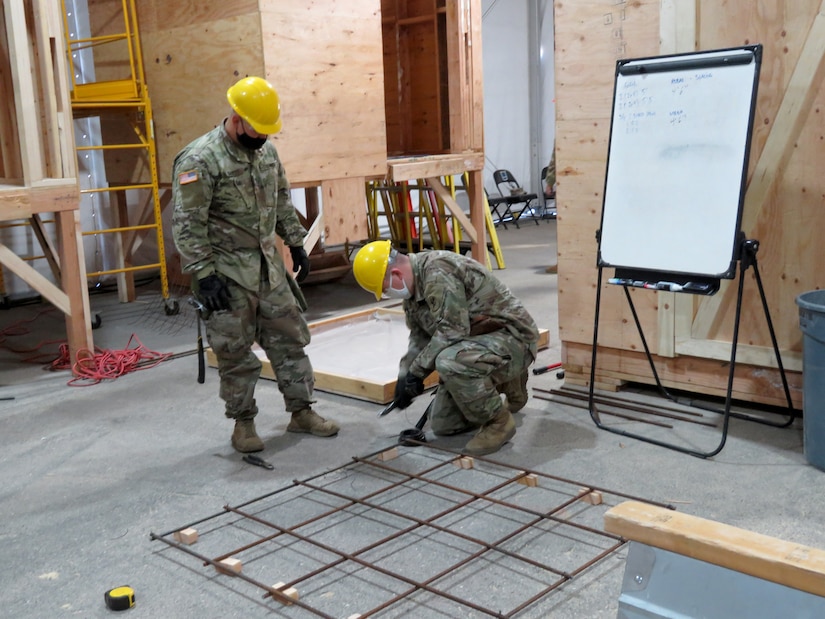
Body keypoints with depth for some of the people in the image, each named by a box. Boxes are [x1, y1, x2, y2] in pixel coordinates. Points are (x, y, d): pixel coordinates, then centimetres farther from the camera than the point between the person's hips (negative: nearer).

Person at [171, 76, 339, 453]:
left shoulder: (266, 151, 7)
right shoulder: (200, 160, -16)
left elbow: (282, 203, 19)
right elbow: (187, 224, -17)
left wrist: (296, 244, 17)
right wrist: (204, 274, -20)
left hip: (269, 267, 7)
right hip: (228, 275, -7)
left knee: (289, 338, 10)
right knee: (235, 352, 3)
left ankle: (301, 411, 22)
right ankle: (243, 422, 18)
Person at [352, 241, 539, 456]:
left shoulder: (437, 273, -26)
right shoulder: (414, 284, 6)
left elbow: (451, 331, -30)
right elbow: (419, 336, 16)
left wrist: (417, 370, -21)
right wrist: (404, 375, 5)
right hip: (478, 341, 10)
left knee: (449, 362, -38)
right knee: (442, 425, 9)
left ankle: (499, 422, -14)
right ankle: (504, 383, 27)